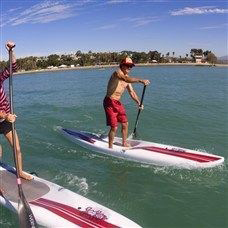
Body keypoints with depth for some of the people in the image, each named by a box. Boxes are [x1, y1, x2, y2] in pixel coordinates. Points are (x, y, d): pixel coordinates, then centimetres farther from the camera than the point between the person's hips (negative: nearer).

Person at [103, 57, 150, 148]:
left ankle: (124, 143, 33)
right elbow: (127, 79, -37)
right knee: (114, 127, -7)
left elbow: (132, 92, 15)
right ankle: (110, 147, 11)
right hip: (109, 102, -9)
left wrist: (139, 102, 4)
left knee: (125, 124, 14)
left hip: (118, 103, 9)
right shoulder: (118, 72, -15)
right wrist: (140, 80, -48)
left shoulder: (126, 77, 12)